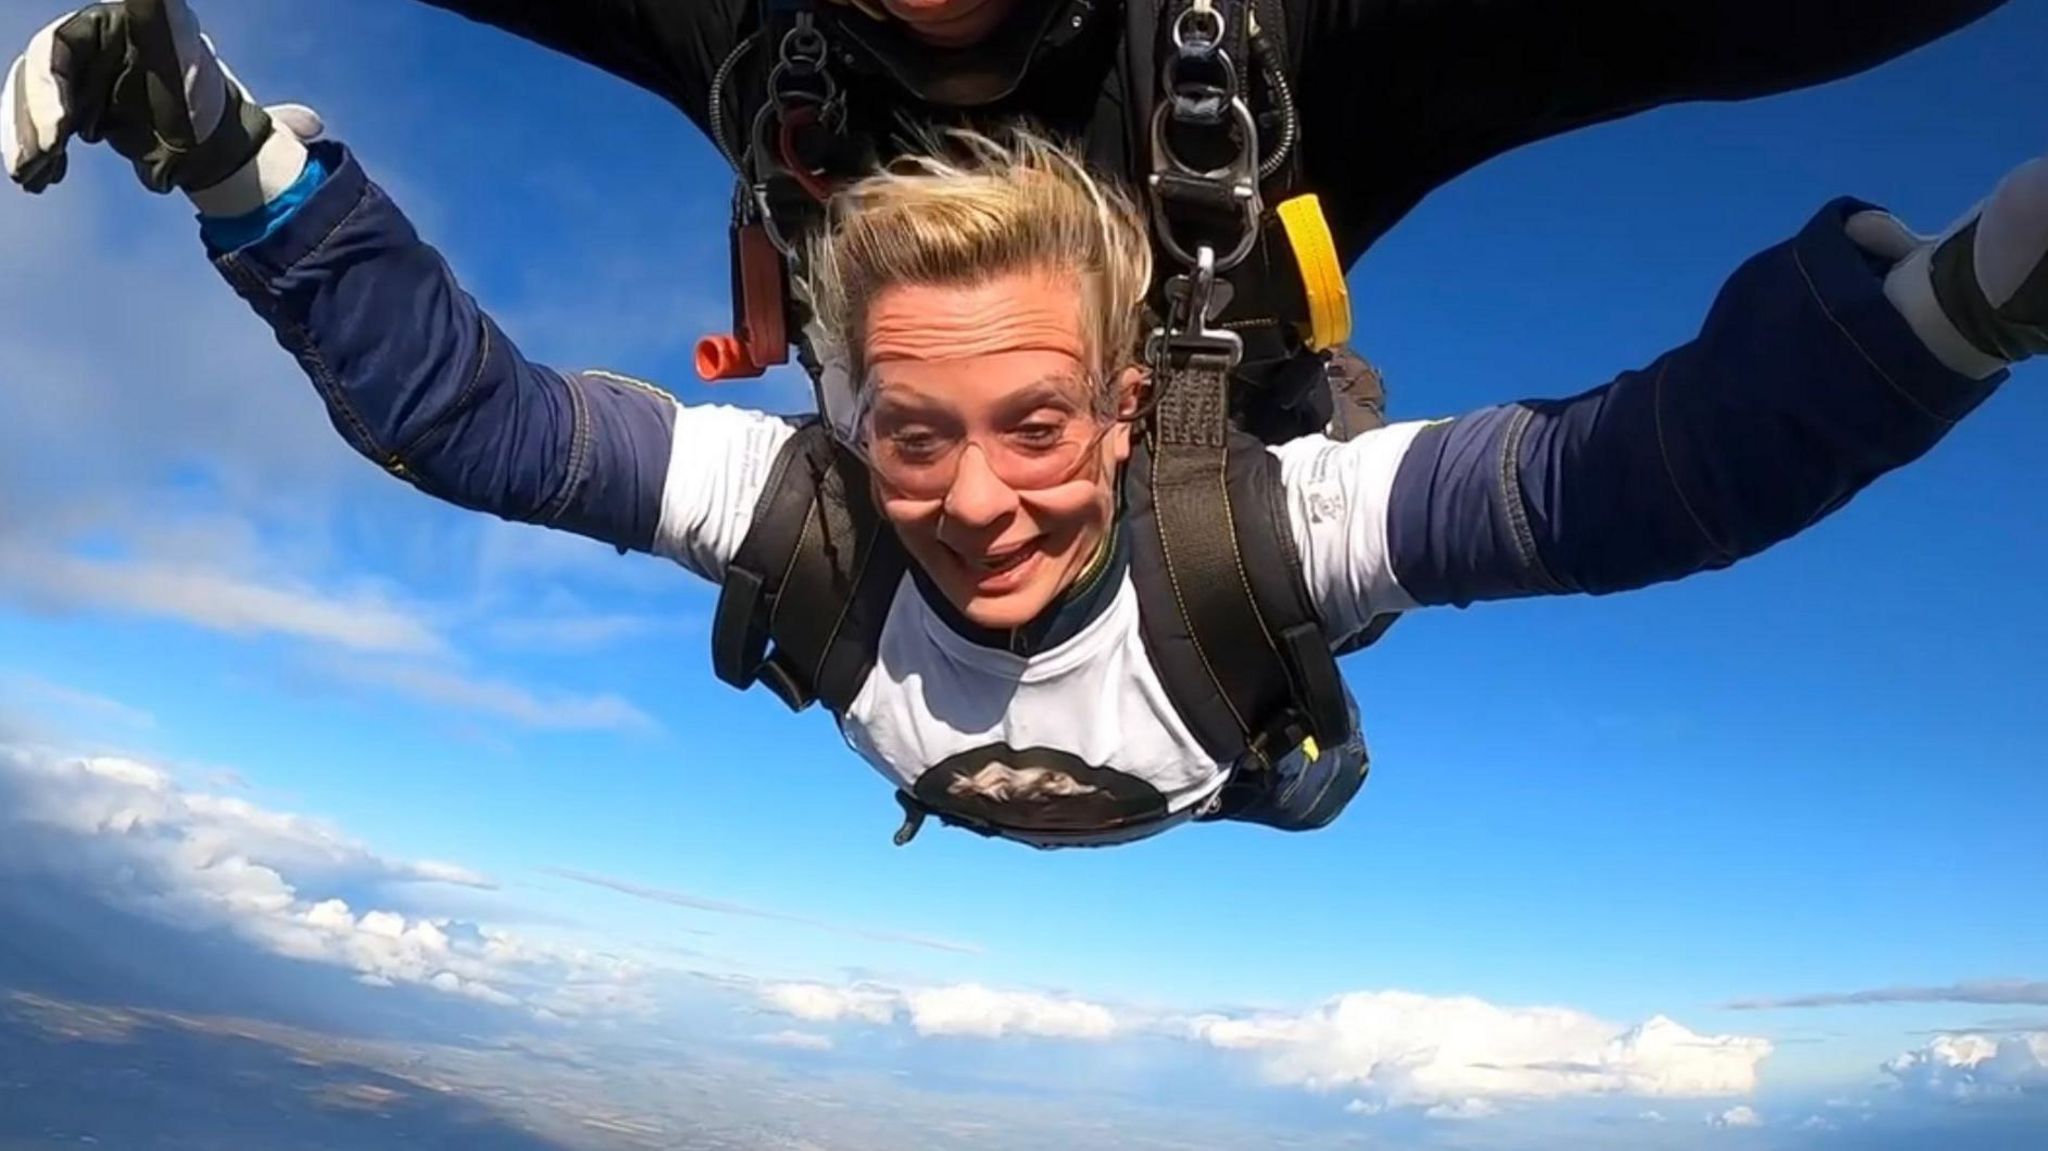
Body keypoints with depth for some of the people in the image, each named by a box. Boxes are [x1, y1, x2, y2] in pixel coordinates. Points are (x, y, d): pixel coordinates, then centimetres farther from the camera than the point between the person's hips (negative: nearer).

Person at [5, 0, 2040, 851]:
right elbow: (457, 404, -34)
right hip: (945, 873, 2)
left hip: (1250, 836, -1)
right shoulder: (802, 508, -40)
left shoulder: (1247, 517, -46)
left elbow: (1640, 470, -51)